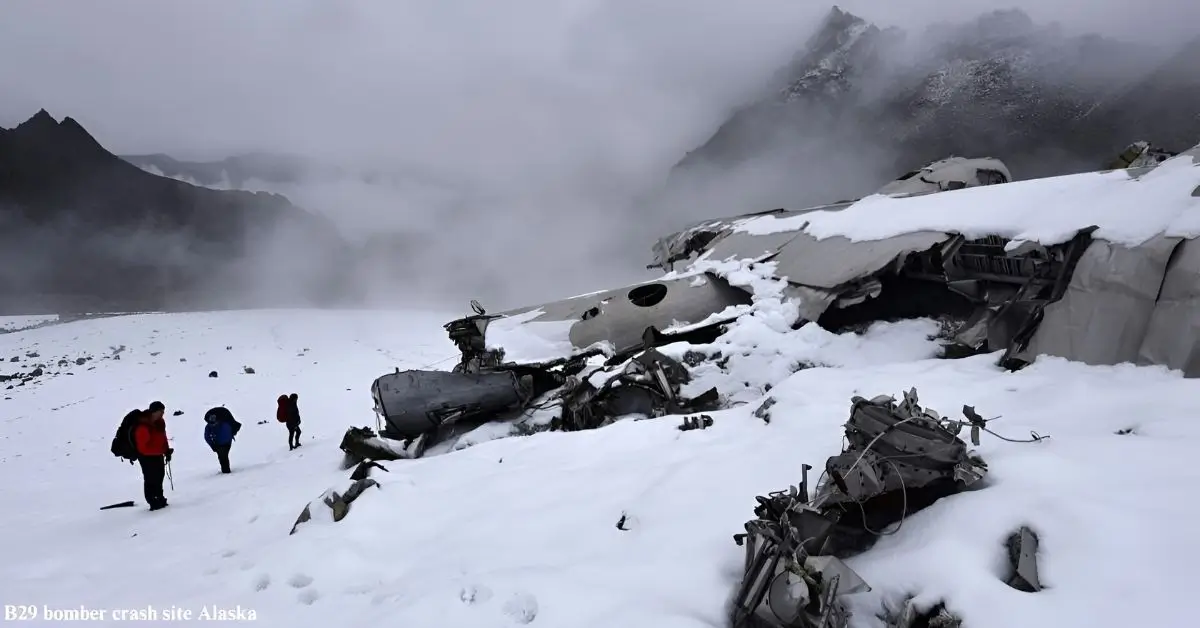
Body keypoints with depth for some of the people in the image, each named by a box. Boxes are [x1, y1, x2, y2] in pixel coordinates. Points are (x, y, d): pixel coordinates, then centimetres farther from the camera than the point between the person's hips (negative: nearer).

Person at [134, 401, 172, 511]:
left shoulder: (160, 422, -5)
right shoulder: (143, 427, -31)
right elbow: (143, 448, -30)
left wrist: (167, 450, -1)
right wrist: (164, 450, -32)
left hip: (157, 454, 8)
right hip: (146, 456, -8)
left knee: (160, 475, 16)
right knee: (151, 478, -6)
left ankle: (159, 498, 29)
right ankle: (153, 502, 4)